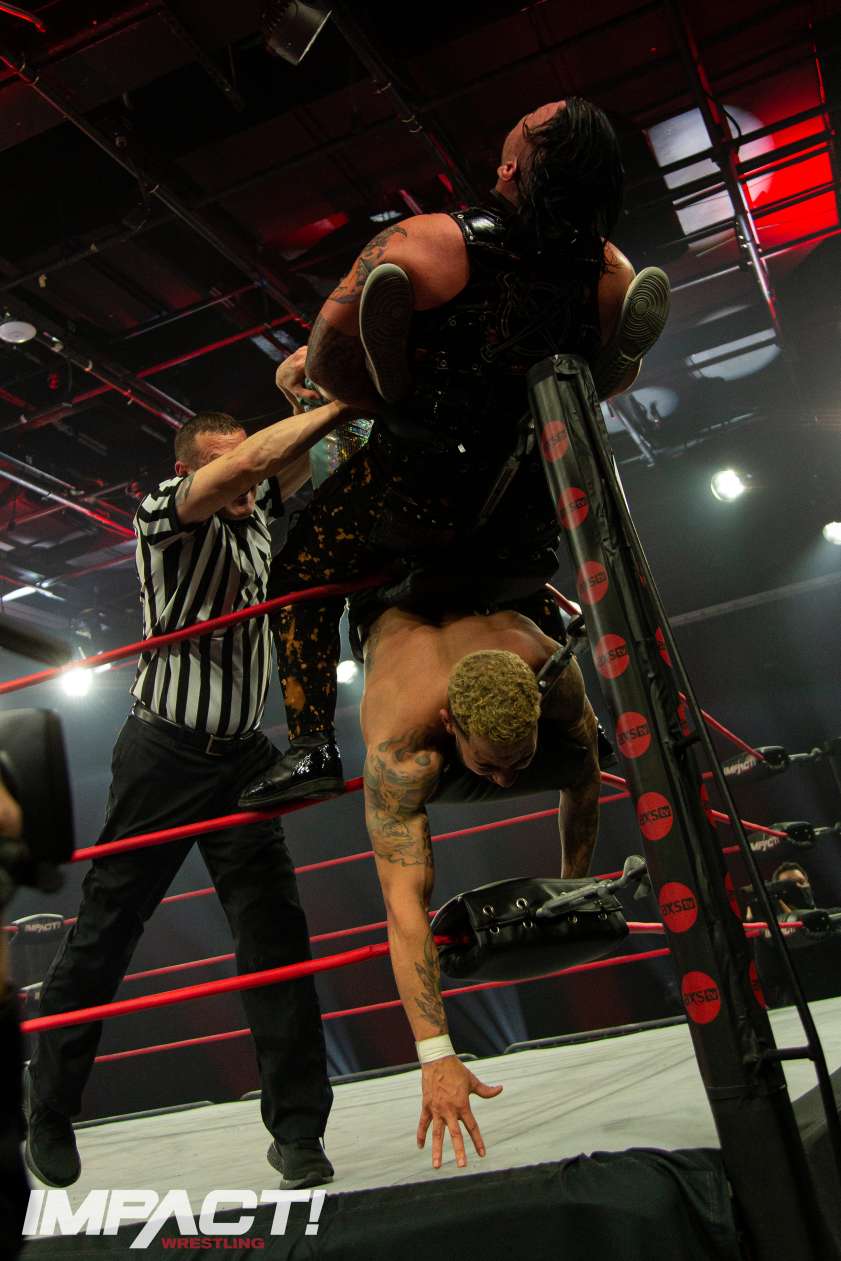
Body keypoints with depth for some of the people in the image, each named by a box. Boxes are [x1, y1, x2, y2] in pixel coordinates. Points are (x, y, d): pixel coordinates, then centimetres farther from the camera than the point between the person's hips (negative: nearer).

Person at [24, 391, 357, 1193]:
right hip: (164, 756, -4)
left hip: (242, 757, 5)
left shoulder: (255, 518, 11)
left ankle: (297, 1128, 5)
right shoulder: (163, 516, -7)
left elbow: (290, 454, 5)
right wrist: (341, 401, -20)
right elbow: (250, 457, -22)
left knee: (275, 931, -3)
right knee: (104, 931, 5)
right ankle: (49, 1111, 23)